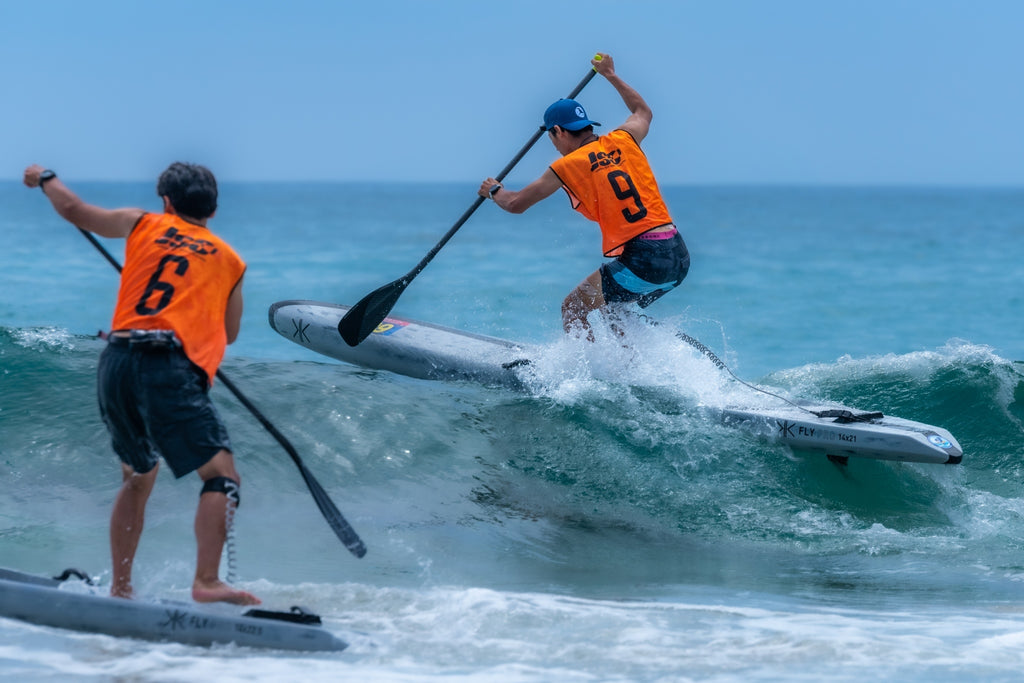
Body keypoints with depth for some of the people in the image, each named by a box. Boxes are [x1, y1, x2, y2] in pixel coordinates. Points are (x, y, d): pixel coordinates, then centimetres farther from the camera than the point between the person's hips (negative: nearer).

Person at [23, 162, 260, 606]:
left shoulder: (144, 225, 17)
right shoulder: (230, 261, 17)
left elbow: (73, 210, 19)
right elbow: (229, 333, 27)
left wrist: (45, 179, 38)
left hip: (116, 362, 4)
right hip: (169, 369, -4)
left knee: (138, 477, 23)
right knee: (222, 475, -7)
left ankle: (120, 588, 23)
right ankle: (207, 582, -26)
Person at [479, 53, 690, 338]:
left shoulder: (569, 166, -1)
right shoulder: (623, 140, 12)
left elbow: (516, 204, 10)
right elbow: (643, 111, 38)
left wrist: (495, 191, 31)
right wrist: (611, 75, 48)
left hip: (642, 261, -7)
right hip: (680, 256, 7)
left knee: (574, 309, 5)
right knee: (610, 310, 27)